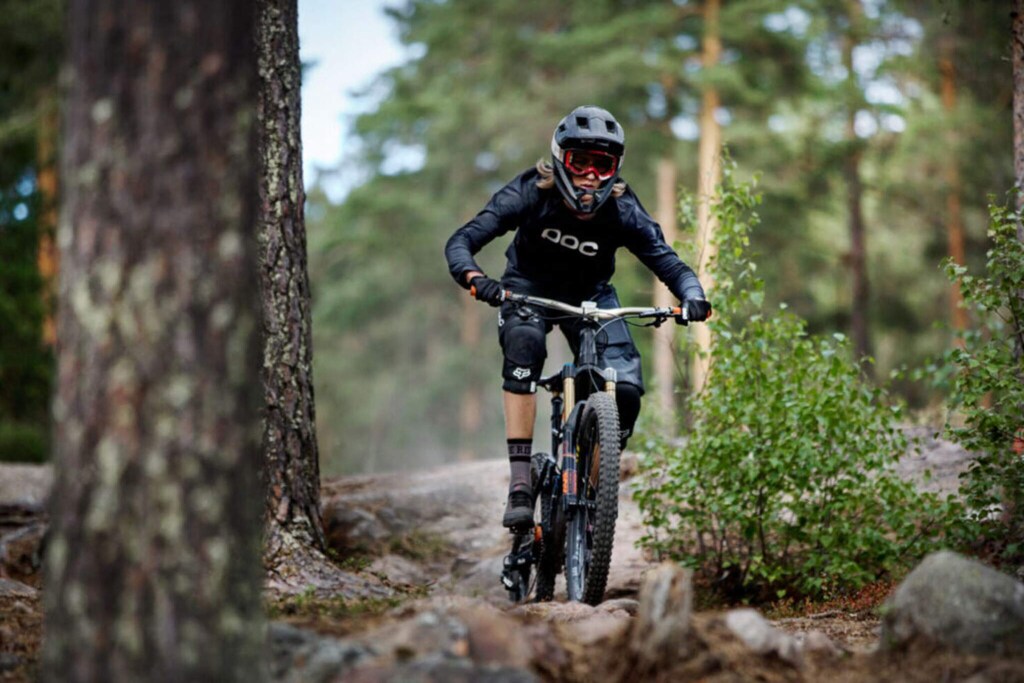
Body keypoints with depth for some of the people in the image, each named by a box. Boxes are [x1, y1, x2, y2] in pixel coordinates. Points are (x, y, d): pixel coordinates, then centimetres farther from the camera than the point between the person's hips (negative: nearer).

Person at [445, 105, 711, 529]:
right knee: (524, 345, -36)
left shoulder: (623, 212, -23)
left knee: (626, 390, -18)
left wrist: (693, 297, -43)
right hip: (529, 288, -2)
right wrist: (474, 279, -51)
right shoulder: (532, 193, -27)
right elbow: (461, 242, -29)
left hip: (591, 295, 2)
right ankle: (520, 486, -36)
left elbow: (667, 262, -21)